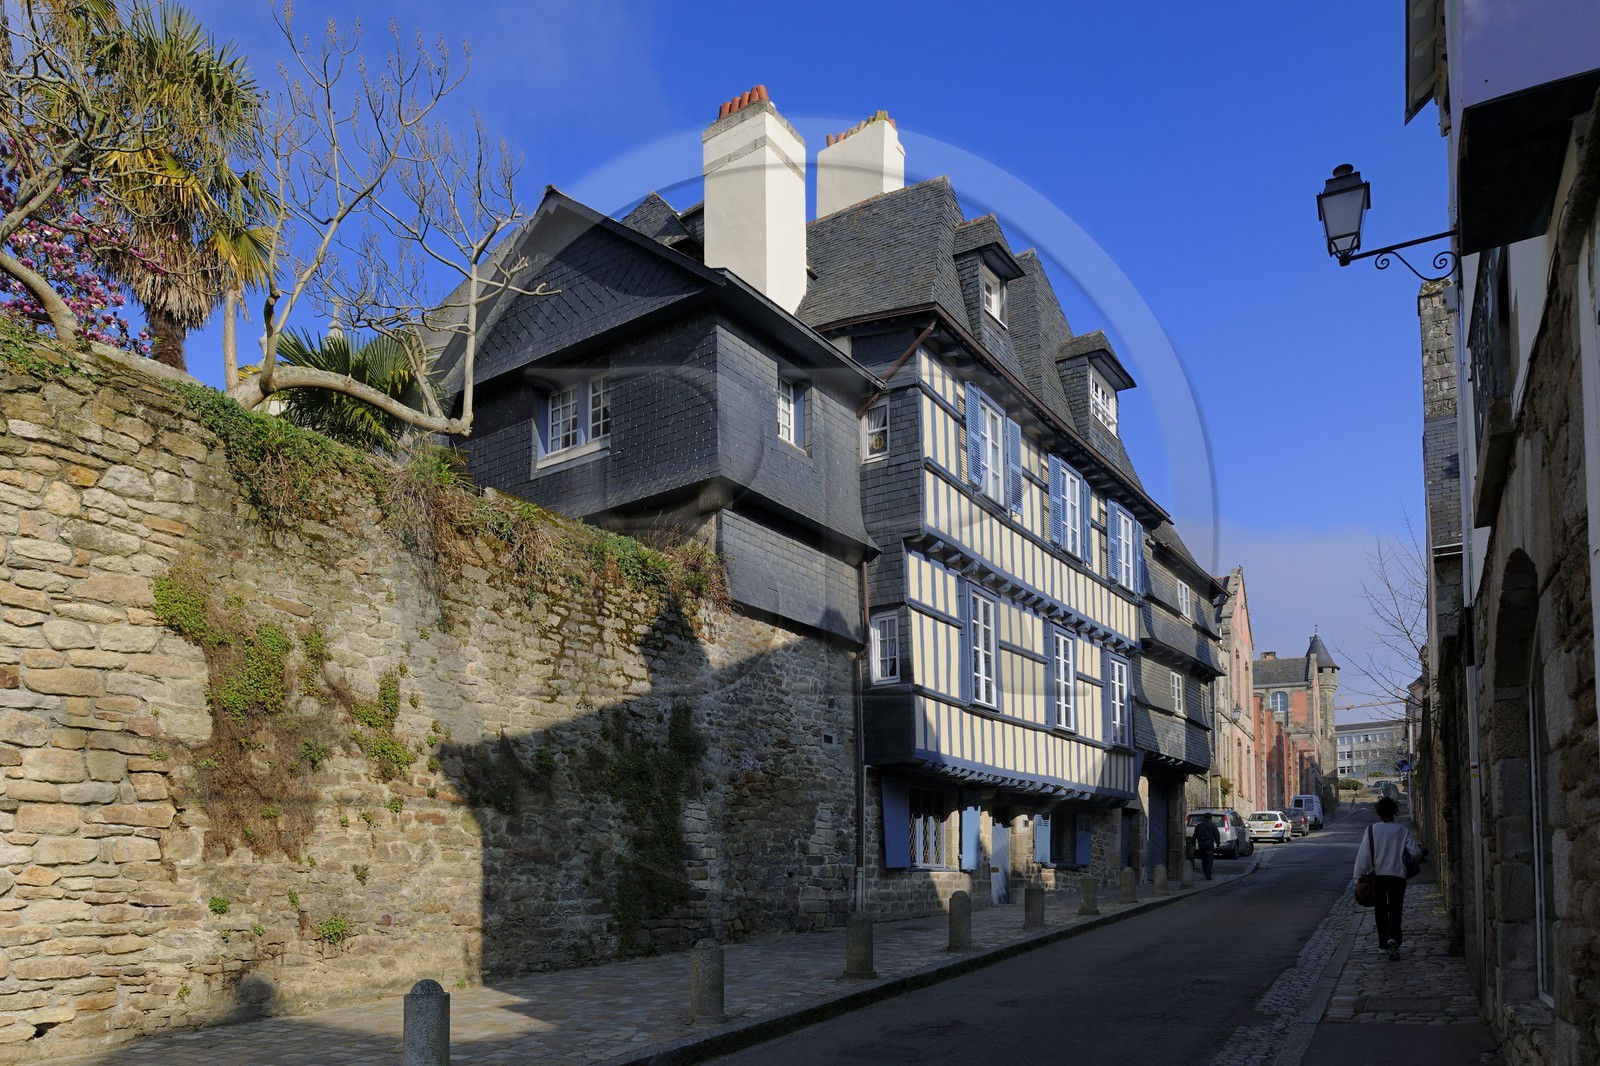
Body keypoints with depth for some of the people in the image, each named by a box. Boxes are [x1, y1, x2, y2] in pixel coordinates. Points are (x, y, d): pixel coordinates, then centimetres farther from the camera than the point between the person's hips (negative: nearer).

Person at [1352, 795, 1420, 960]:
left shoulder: (1372, 830, -5)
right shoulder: (1403, 831, -3)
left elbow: (1364, 855, -6)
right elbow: (1415, 852, -6)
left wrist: (1359, 876, -1)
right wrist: (1408, 859, 17)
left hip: (1377, 875, 0)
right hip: (1397, 875, 0)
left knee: (1380, 910, 14)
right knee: (1395, 910, 1)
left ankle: (1384, 943, 20)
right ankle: (1393, 938, -22)